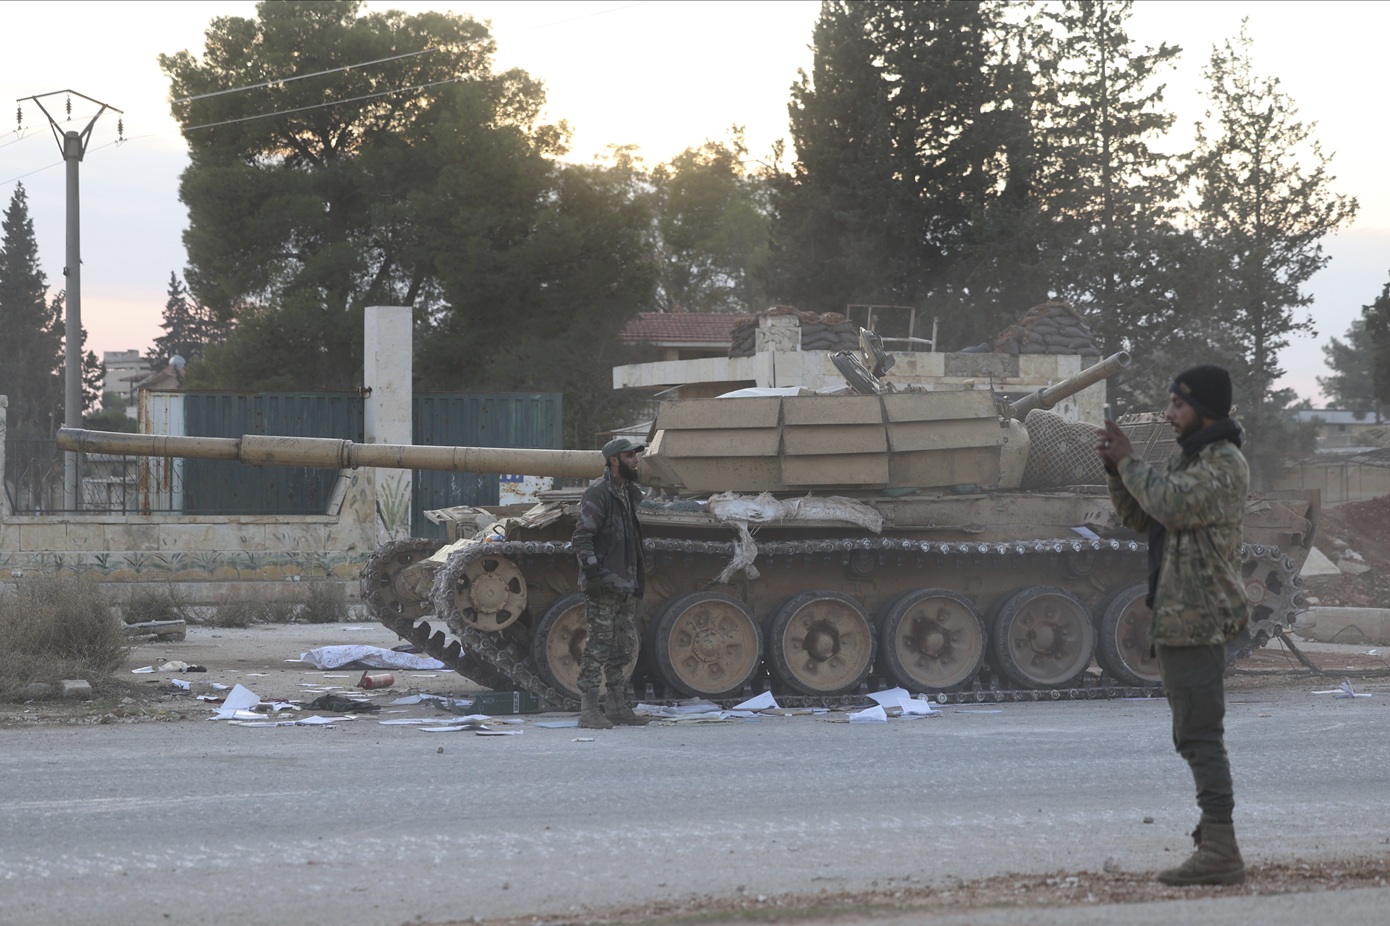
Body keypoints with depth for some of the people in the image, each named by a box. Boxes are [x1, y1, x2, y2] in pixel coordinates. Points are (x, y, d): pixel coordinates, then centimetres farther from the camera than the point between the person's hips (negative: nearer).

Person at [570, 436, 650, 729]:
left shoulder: (630, 494, 16)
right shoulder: (598, 493, -11)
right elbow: (582, 537, -16)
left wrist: (638, 579, 21)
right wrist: (593, 572, -22)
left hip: (626, 586, 9)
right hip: (603, 585, -9)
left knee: (623, 648, 12)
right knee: (597, 647, -8)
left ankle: (617, 705, 19)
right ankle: (588, 709, -6)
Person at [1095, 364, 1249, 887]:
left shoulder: (1225, 464, -12)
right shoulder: (1187, 459, 19)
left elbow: (1172, 504, -26)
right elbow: (1140, 517, 19)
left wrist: (1129, 461, -14)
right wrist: (1115, 469, 4)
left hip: (1195, 620, -10)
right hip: (1177, 619, 10)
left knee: (1199, 733, -13)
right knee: (1193, 734, 15)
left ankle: (1220, 853, -15)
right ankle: (1215, 830, 23)